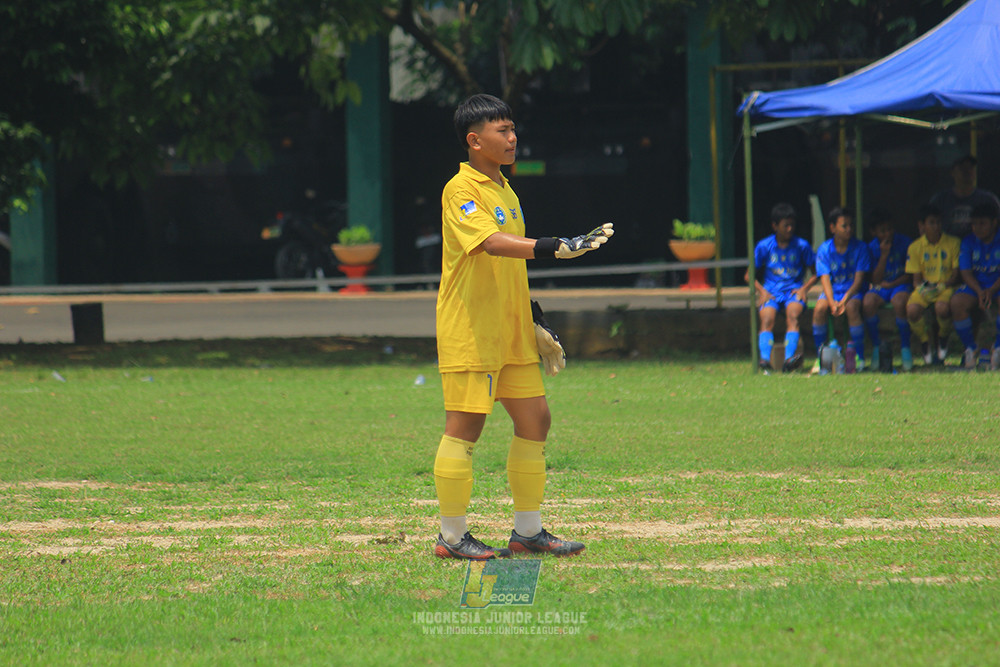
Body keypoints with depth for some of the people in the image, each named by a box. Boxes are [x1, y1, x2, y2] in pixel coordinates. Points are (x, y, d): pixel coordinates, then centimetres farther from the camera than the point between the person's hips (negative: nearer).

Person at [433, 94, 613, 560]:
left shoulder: (506, 193, 16)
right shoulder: (460, 190, -12)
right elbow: (491, 243, -28)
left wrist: (535, 325, 21)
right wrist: (557, 247, -38)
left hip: (509, 333, 9)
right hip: (468, 330, -9)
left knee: (535, 419, 7)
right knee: (465, 428, -5)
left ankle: (528, 531, 15)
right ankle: (452, 536, 3)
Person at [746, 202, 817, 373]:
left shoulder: (801, 246, 8)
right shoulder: (764, 247, 8)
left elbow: (816, 273, 13)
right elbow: (749, 275, 12)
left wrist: (804, 288, -5)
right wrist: (762, 291, -6)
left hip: (794, 291, -1)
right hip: (771, 292, 1)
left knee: (793, 314, -33)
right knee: (767, 318, -30)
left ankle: (789, 359, -50)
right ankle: (765, 359, -49)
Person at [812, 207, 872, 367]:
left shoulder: (860, 247, -3)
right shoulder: (825, 250, 0)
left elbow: (859, 279, -9)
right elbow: (825, 279, -7)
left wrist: (845, 300, -24)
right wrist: (832, 302, -25)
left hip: (854, 292, -2)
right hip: (832, 291, 2)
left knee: (852, 307, -35)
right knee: (820, 308, -30)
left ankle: (860, 357, -24)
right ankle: (819, 356, -18)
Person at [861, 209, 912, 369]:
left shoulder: (905, 242, -2)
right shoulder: (872, 248, 1)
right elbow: (875, 280, -7)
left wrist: (890, 284, -8)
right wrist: (884, 255, -16)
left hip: (901, 284, -2)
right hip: (880, 288, 2)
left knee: (899, 302, -37)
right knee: (868, 303, -32)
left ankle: (906, 349, -21)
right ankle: (876, 348, -16)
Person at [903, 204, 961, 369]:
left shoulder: (953, 243, 1)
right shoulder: (915, 247, 5)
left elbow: (956, 274, 0)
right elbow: (916, 278, 6)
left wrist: (942, 286, -18)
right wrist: (922, 287, -18)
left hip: (946, 287, -2)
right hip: (925, 289, 2)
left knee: (942, 308, -36)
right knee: (912, 310, -31)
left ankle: (943, 339, -1)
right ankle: (925, 343, -1)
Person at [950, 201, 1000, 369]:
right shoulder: (968, 242, 2)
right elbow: (966, 273, -4)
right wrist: (979, 292, -22)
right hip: (975, 285, 2)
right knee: (957, 302, -30)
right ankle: (970, 350, -16)